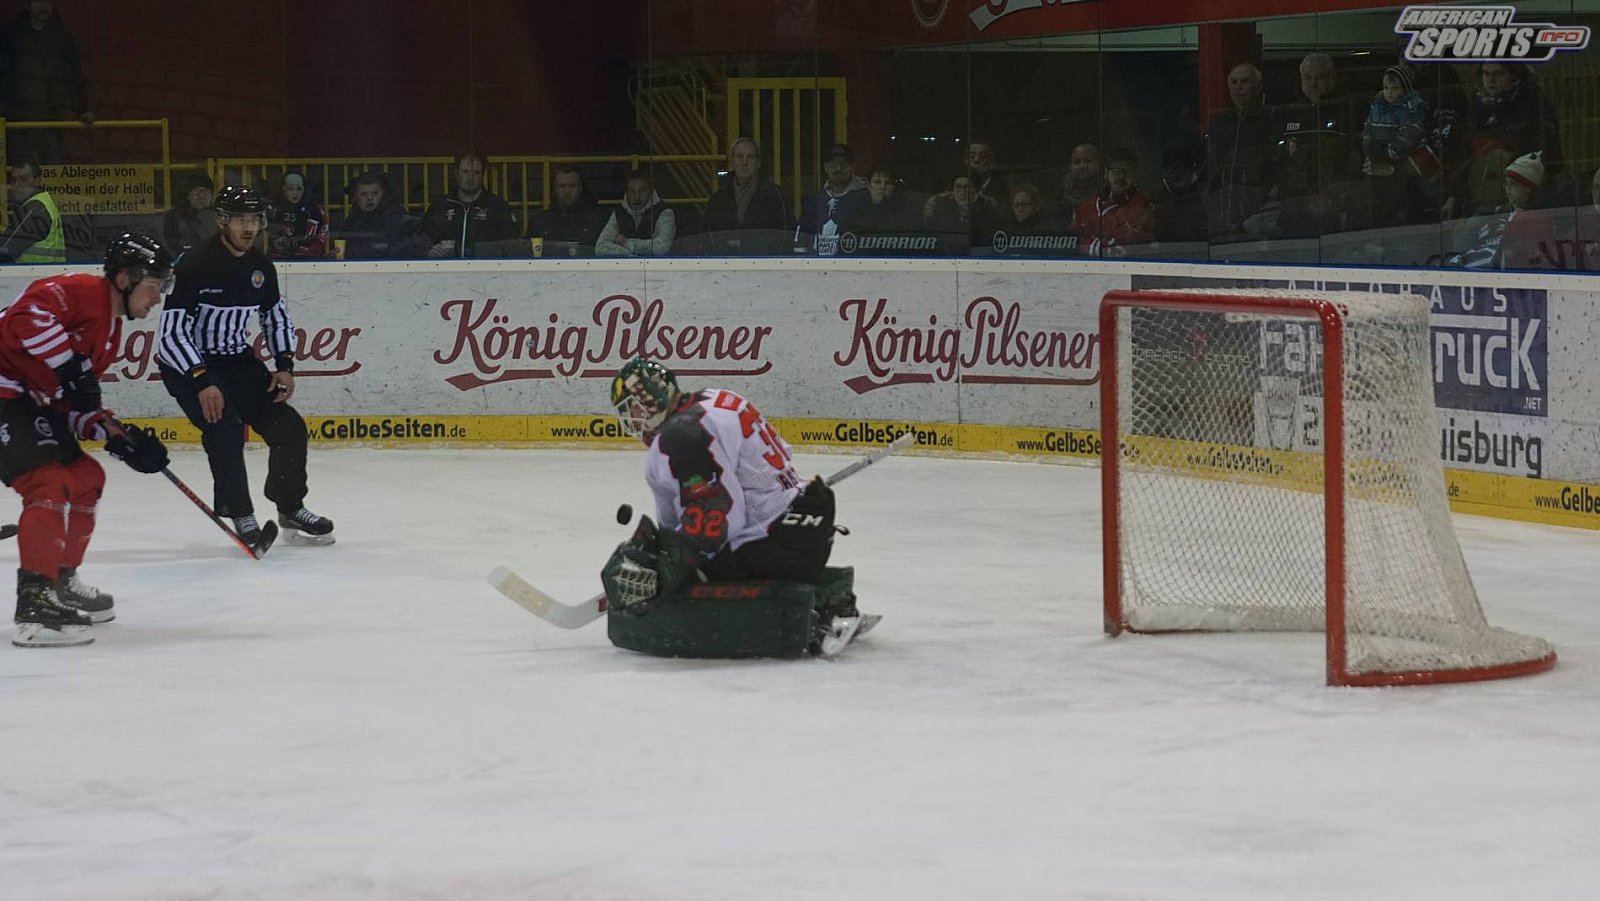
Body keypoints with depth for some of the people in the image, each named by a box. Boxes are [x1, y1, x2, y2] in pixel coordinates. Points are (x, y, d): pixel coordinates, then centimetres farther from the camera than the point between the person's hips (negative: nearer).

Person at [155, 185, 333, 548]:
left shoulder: (260, 267, -1)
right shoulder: (195, 264, -22)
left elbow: (276, 315, 16)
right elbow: (171, 332, -25)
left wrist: (285, 365, 3)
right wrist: (202, 382, -31)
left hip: (237, 361, 7)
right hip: (187, 365, -7)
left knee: (288, 427, -1)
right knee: (225, 429, -26)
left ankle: (291, 510, 18)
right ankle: (241, 518, -13)